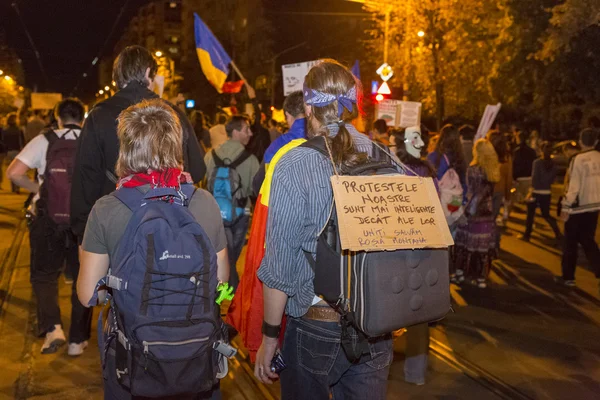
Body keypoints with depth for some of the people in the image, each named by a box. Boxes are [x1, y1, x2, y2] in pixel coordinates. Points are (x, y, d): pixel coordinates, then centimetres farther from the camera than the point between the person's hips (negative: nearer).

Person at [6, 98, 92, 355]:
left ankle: (52, 327, -6)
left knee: (44, 274, 14)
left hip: (48, 218, -1)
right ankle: (77, 340, 18)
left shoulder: (44, 141, -3)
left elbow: (14, 173, -13)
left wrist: (38, 188, 3)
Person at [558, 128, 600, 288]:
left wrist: (566, 207, -11)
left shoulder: (578, 159, -15)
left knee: (570, 243, 8)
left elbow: (574, 186, -17)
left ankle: (568, 277, 14)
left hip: (578, 206, -5)